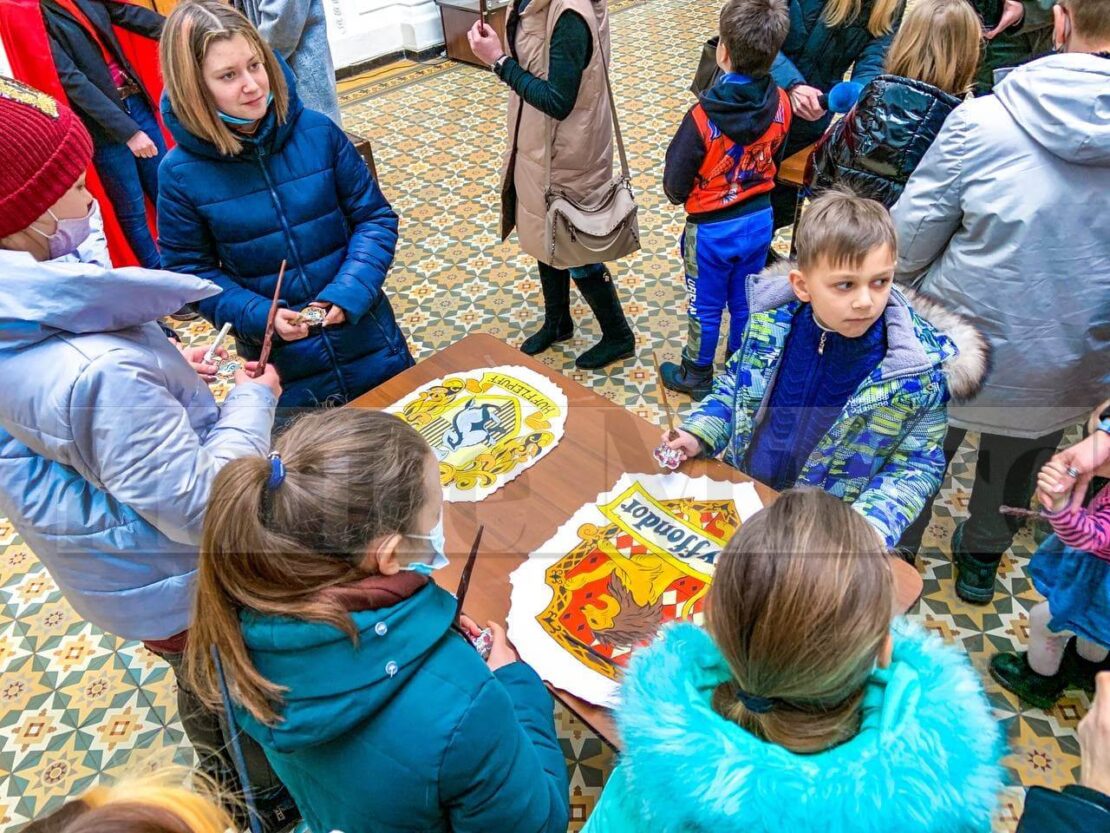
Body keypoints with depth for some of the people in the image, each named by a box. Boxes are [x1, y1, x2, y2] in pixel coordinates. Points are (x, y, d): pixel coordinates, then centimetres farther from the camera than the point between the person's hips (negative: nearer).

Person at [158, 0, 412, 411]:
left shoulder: (318, 132, -10)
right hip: (280, 360, -1)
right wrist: (260, 316, -18)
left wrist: (349, 292, -17)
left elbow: (375, 217, -3)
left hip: (366, 335, 2)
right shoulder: (181, 173, -11)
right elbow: (191, 270, -3)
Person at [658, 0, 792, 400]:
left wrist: (679, 196, 4)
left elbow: (675, 183, -17)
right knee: (746, 303, 21)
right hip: (759, 221, 5)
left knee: (705, 307, 14)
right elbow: (775, 160, 5)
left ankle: (697, 375, 33)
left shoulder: (704, 116, -27)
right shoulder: (780, 105, -11)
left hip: (711, 229, -5)